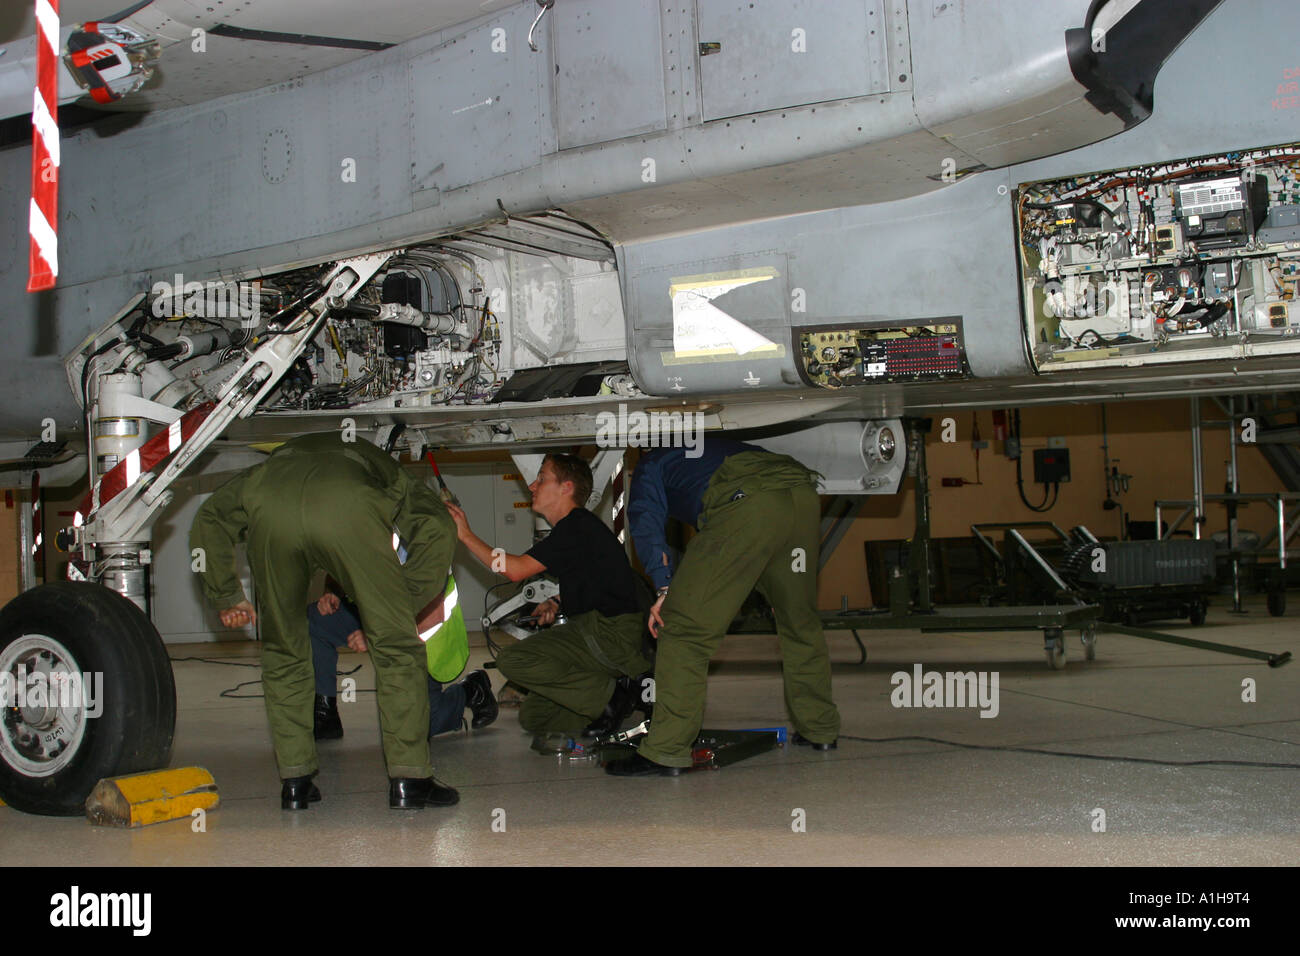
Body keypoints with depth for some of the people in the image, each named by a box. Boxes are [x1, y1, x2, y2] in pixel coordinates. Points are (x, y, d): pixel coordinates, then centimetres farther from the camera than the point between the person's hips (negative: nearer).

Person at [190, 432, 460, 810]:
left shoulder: (274, 463, 47)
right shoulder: (378, 464, 40)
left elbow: (210, 517, 34)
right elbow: (437, 526, 20)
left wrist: (226, 595, 35)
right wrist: (404, 605, 21)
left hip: (270, 513, 3)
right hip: (348, 509, -2)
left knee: (284, 652, 20)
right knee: (396, 647, 10)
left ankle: (295, 782, 21)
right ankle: (408, 780, 8)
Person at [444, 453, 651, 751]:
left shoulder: (578, 527, -13)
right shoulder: (574, 527, 19)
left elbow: (516, 569, -19)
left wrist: (467, 535, -10)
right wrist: (556, 602, 12)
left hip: (611, 634, -10)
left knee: (513, 660, -19)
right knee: (533, 715, 12)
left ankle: (609, 694, -14)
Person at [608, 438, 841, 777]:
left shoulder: (652, 463, 29)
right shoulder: (721, 445, 47)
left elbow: (645, 517, 9)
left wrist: (665, 587, 0)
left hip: (746, 502, -6)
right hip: (803, 493, 7)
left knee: (685, 625, -2)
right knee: (800, 622, 24)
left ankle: (666, 751, -5)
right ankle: (820, 728, 33)